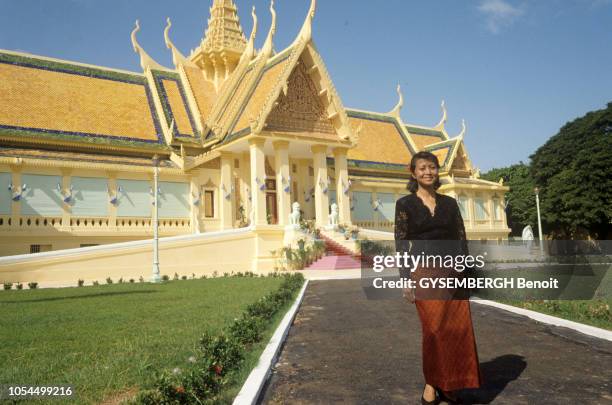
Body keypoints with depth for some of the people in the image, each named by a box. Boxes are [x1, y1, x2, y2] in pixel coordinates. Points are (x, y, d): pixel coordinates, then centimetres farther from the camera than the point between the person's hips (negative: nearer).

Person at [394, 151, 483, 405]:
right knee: (434, 329, -3)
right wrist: (405, 280, -9)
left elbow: (461, 238, 10)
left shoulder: (450, 203, 10)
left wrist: (464, 269, 2)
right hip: (425, 273, -4)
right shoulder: (405, 204, 0)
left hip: (453, 272, 4)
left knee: (458, 329, 4)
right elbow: (400, 244, -4)